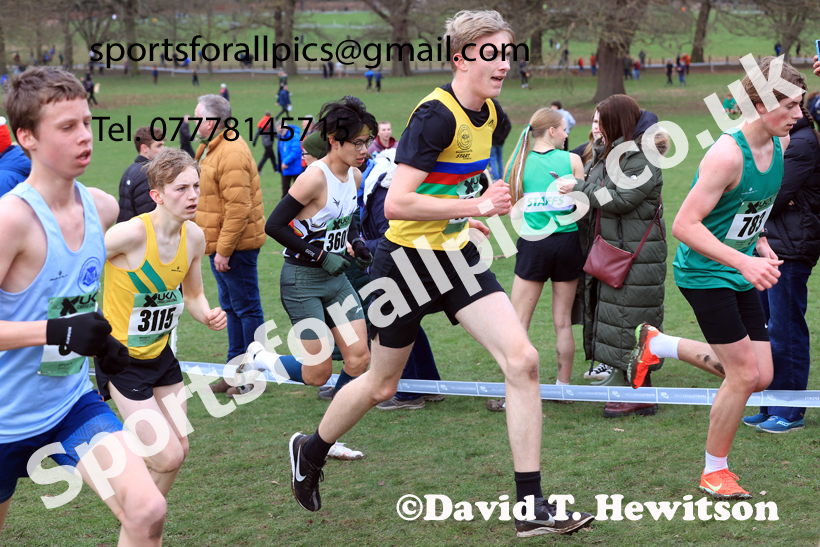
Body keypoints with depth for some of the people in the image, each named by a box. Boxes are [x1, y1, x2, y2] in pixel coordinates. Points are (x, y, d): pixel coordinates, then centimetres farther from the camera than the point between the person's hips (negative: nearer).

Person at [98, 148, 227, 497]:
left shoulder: (194, 236, -5)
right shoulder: (131, 233, -26)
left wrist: (208, 316, -10)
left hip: (160, 353, 7)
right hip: (121, 359, -7)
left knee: (178, 448, 11)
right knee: (168, 456, -12)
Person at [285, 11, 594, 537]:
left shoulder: (489, 114, 3)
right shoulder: (436, 116, -23)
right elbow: (396, 203, -31)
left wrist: (472, 212, 13)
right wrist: (475, 205, -30)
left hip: (458, 256, 6)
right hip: (408, 259, -6)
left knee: (522, 360, -11)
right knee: (382, 385, 10)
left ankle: (531, 507, -7)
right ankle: (311, 451, 41)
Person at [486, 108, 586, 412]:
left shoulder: (520, 161, 0)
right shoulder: (572, 160, -2)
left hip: (532, 244, 0)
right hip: (567, 242, 1)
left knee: (518, 320, 3)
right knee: (563, 321, 10)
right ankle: (563, 385, 19)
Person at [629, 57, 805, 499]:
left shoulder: (779, 145, 1)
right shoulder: (727, 154, -25)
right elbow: (684, 225, -26)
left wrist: (760, 243, 5)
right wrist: (744, 261, -30)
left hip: (741, 275, 8)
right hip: (705, 274, -8)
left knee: (761, 377, 6)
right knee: (745, 375, -8)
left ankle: (658, 344, 24)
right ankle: (715, 470, 13)